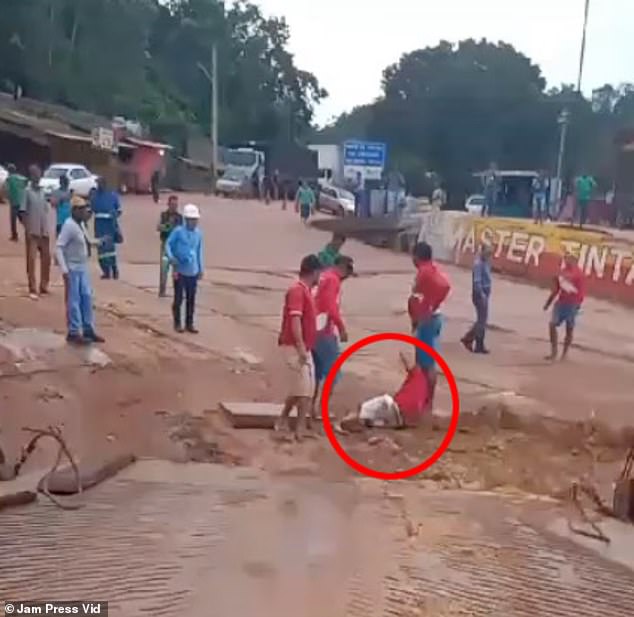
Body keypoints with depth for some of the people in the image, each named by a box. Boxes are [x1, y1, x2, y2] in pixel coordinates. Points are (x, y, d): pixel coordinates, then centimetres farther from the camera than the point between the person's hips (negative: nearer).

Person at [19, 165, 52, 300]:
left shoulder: (43, 191, 9)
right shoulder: (27, 191, -6)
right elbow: (23, 212, -8)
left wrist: (48, 229, 9)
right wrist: (27, 229, -14)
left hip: (44, 231, 5)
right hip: (32, 231, -5)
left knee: (46, 258, 9)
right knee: (31, 259, -3)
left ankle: (44, 286, 21)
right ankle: (32, 289, -1)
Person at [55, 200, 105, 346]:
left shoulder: (81, 224, 6)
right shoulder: (69, 225, -20)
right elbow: (59, 247, -24)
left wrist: (97, 242, 9)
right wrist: (64, 269, -29)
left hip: (83, 267, 9)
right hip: (73, 269, -9)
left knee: (87, 297, 13)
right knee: (74, 301, -1)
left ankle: (88, 330, 23)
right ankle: (74, 333, 8)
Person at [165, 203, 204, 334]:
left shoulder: (198, 233, 3)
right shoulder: (178, 231, -10)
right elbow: (168, 244, -4)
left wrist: (201, 269, 13)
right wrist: (171, 258, -20)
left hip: (193, 272, 4)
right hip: (180, 271, -4)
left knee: (191, 299, 10)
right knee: (178, 298, 4)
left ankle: (189, 324, 21)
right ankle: (177, 323, 18)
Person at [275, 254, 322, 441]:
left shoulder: (305, 290, 14)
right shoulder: (297, 290, -16)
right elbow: (294, 320, -24)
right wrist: (300, 347, -27)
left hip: (305, 348, 10)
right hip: (295, 347, -10)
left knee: (308, 389, 10)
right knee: (300, 388, -6)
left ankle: (301, 428, 16)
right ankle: (283, 421, 7)